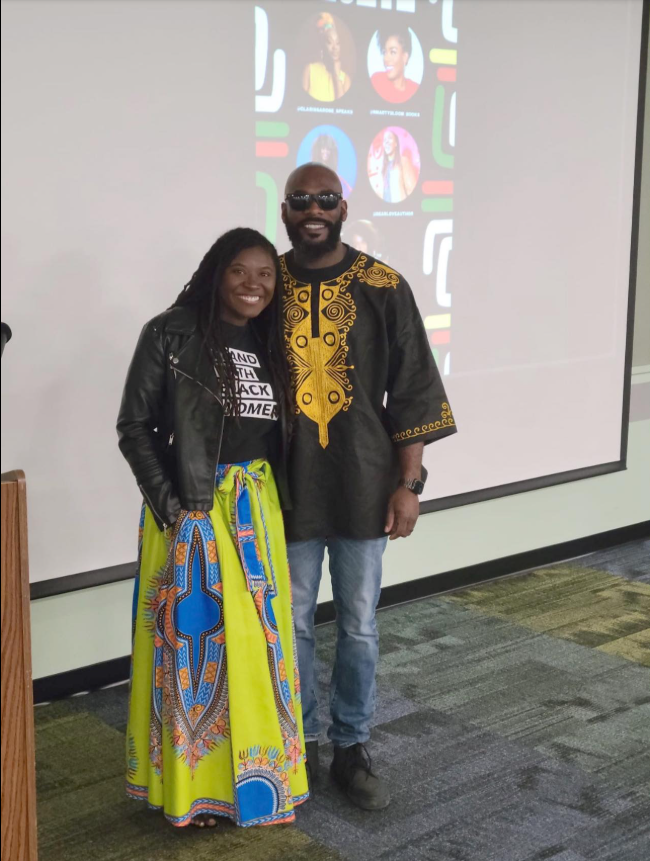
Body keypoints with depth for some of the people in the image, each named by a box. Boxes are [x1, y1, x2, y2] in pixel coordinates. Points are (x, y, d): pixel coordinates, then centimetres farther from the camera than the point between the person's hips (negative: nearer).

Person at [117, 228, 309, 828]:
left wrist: (277, 504, 7)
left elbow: (282, 434, 14)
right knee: (194, 641, 3)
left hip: (258, 510, 5)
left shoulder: (270, 342, 10)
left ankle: (255, 770, 28)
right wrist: (168, 503, -13)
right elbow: (135, 426, -8)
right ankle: (194, 782, 19)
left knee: (259, 640, 11)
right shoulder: (170, 334, -8)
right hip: (192, 512, -5)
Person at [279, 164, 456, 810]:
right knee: (292, 625, 11)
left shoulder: (383, 288, -4)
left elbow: (413, 394, -2)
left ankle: (351, 750, 26)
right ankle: (302, 744, 29)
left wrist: (408, 484, -6)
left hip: (362, 486, -1)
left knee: (359, 627, 9)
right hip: (287, 488, 1)